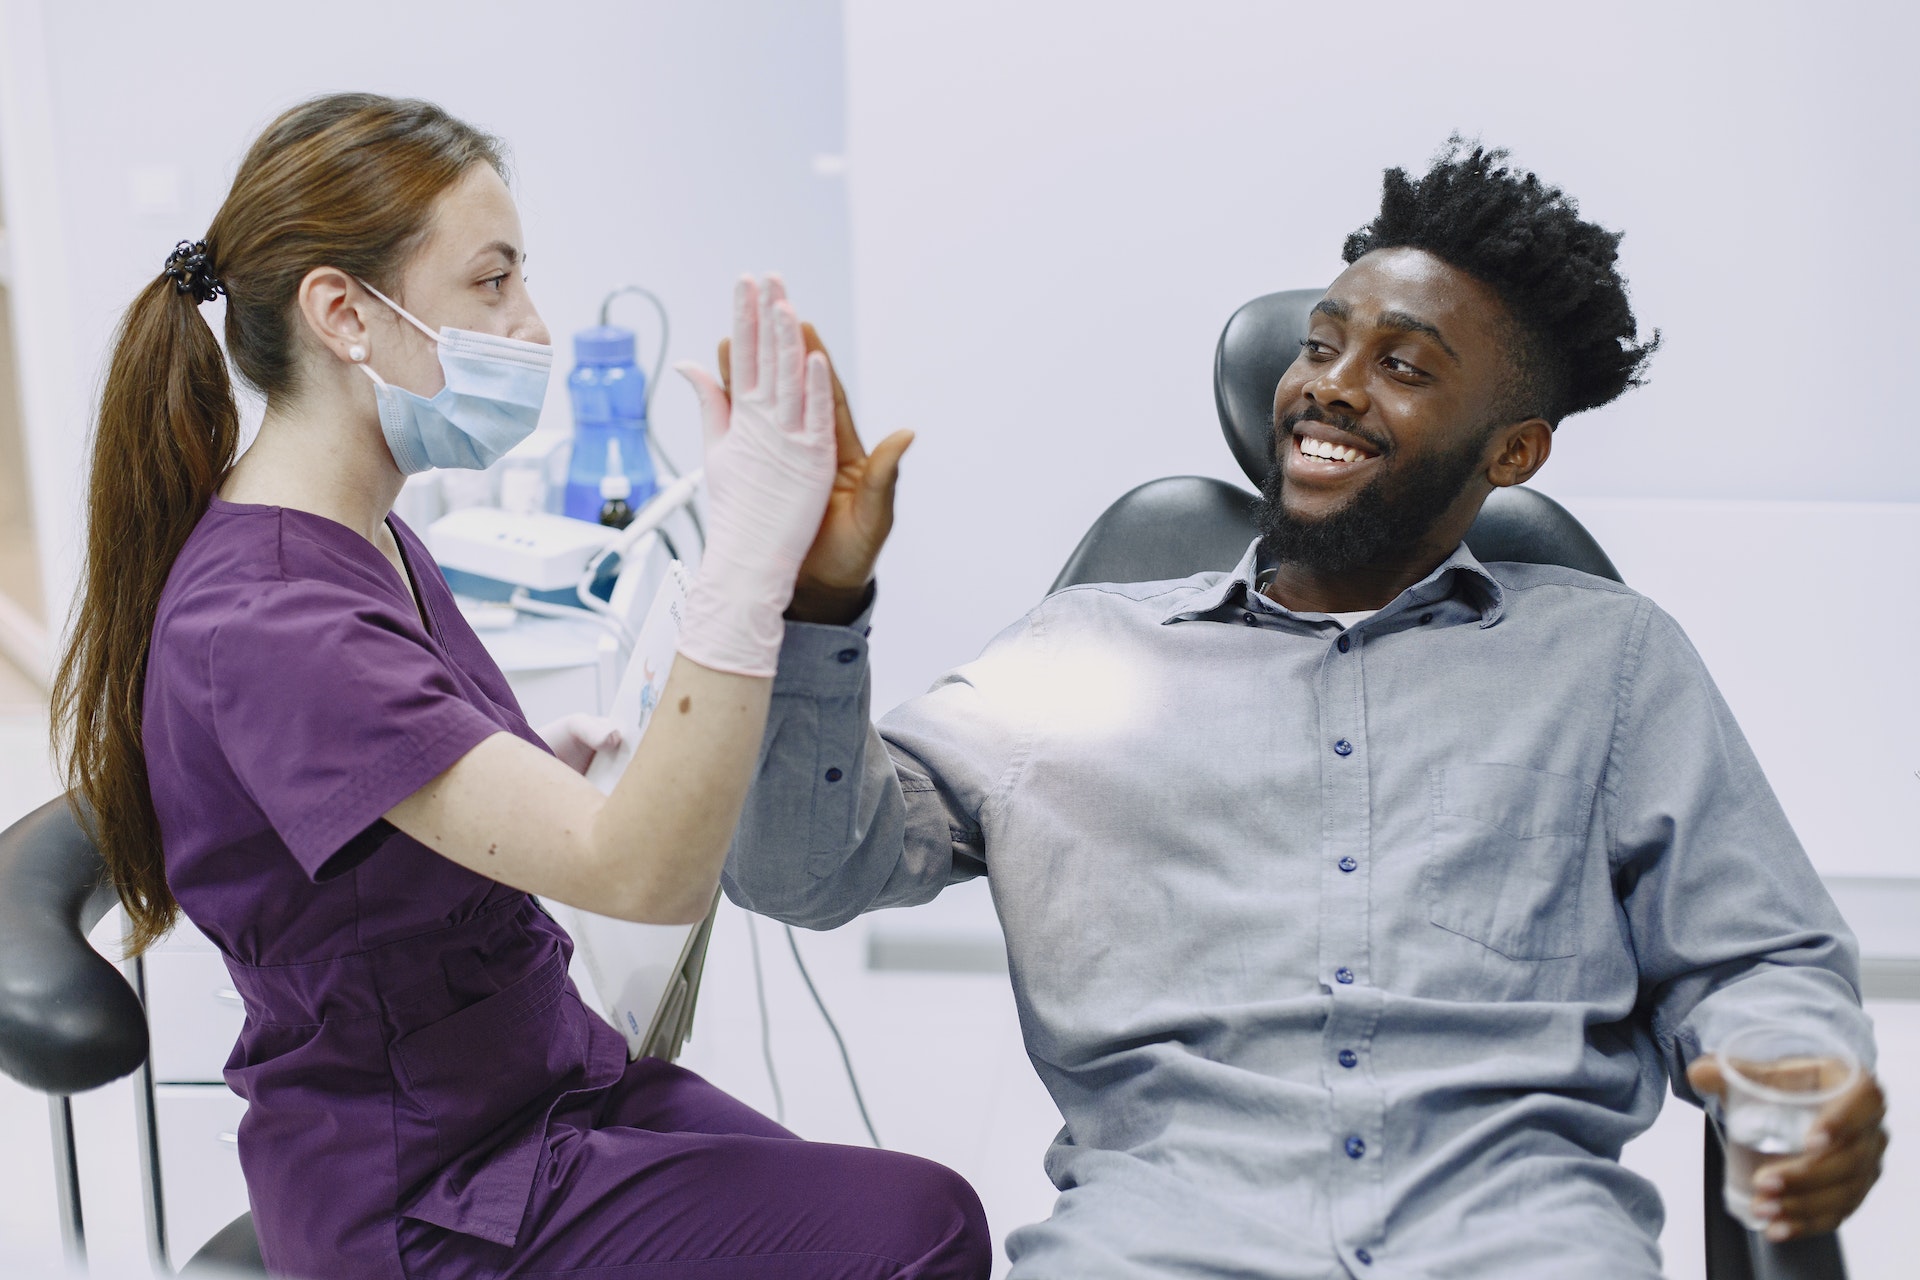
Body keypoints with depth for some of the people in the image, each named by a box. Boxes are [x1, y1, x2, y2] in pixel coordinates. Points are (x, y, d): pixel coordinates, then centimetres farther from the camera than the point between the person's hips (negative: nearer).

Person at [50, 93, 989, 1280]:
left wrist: (542, 758, 2)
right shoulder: (261, 623, -27)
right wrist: (751, 552, -41)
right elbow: (645, 873, -34)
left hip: (547, 1068, 9)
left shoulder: (367, 536, 4)